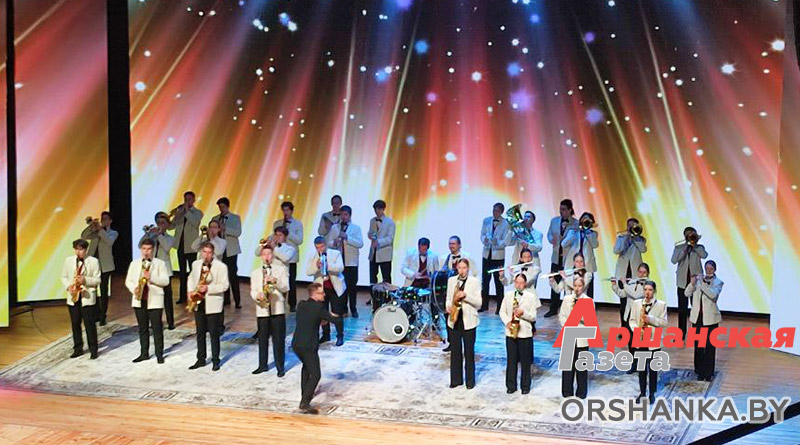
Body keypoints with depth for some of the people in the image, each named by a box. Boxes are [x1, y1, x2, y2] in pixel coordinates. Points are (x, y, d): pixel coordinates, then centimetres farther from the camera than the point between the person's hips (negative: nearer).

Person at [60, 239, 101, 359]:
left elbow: (97, 280, -3)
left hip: (87, 297, -4)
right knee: (75, 324, 10)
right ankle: (78, 349, 20)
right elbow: (64, 277, 11)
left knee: (89, 324, -2)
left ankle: (93, 350, 5)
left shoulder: (93, 261, -3)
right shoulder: (68, 260, 6)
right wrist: (68, 287, -7)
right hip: (72, 297, 4)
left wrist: (85, 280, -20)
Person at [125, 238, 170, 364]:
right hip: (139, 300, 4)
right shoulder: (134, 263, 11)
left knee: (157, 328, -1)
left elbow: (166, 281, -6)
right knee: (142, 328, 11)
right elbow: (128, 280, 10)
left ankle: (159, 354, 5)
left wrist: (151, 277, -19)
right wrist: (134, 289, -10)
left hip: (154, 300, -3)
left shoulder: (160, 263, 1)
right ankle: (144, 353, 18)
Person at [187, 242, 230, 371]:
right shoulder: (196, 264, 8)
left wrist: (208, 288, -23)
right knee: (200, 333, 11)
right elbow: (191, 278, 23)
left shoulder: (221, 266, -9)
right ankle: (201, 359, 20)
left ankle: (215, 360, 9)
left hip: (213, 304, -5)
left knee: (214, 334, 0)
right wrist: (190, 291, 5)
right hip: (198, 303, 5)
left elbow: (225, 285, -12)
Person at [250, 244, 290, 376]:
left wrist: (275, 281, -19)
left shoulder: (281, 269, 6)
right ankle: (262, 365, 19)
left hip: (278, 309, -2)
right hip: (262, 310, 2)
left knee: (278, 339, -1)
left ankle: (280, 366, 6)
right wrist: (257, 295, -16)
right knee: (262, 339, 8)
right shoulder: (255, 273, 12)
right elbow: (252, 291, 6)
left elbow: (286, 288, -2)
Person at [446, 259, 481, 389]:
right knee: (455, 351, 8)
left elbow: (479, 303, -6)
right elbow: (448, 298, 14)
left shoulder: (474, 281, -3)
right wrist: (448, 307, -7)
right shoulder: (451, 280, 9)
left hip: (468, 321, -3)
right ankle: (455, 379, 16)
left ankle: (470, 380, 12)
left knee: (469, 352, 4)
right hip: (454, 320, 3)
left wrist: (465, 296, -19)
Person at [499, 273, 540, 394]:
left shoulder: (531, 296, -2)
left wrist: (523, 313, -21)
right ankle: (511, 385, 16)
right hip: (510, 332, 2)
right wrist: (507, 322, -8)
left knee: (525, 362, 5)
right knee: (511, 360, 7)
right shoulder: (508, 295, 6)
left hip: (525, 333, -2)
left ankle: (525, 386, 16)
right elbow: (502, 311, 9)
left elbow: (533, 317, -3)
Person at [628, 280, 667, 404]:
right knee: (641, 368, 10)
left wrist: (650, 319, -19)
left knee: (653, 369, 5)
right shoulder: (636, 303, 5)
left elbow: (664, 322, -5)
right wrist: (635, 328, -13)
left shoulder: (661, 305, -2)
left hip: (654, 341, -2)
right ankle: (642, 392, 20)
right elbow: (632, 320, 6)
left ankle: (652, 393, 17)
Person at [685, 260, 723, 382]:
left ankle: (708, 373, 11)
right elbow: (687, 294, -2)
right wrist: (692, 283, -19)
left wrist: (702, 283, -29)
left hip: (710, 318, -3)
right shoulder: (698, 279, 5)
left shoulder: (718, 282, -4)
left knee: (710, 346, 1)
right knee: (698, 345, 9)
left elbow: (713, 295, -23)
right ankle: (700, 371, 21)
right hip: (697, 317, 3)